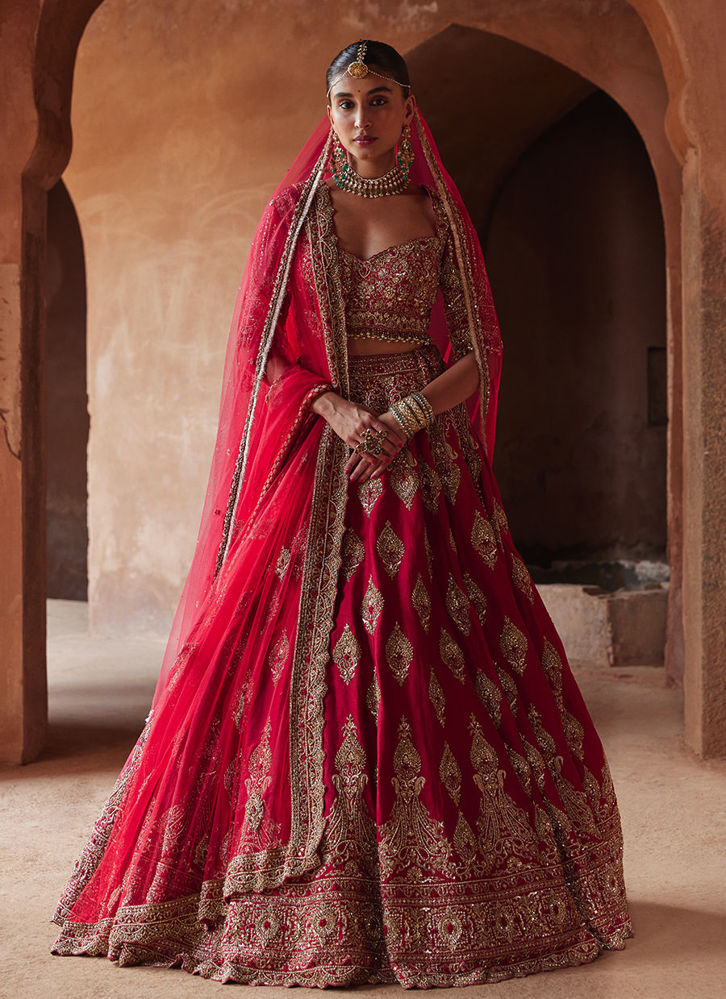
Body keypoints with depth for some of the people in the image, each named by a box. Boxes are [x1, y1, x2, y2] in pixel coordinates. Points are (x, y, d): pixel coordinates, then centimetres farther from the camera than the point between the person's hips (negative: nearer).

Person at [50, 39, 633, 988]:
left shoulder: (441, 216, 10)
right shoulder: (295, 209, 9)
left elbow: (479, 350, 5)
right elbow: (257, 346, 4)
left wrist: (408, 415, -13)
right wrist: (335, 409, -13)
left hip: (425, 447, 0)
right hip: (317, 448, 0)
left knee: (441, 656, -3)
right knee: (297, 659, -6)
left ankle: (441, 889, 10)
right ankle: (307, 895, 5)